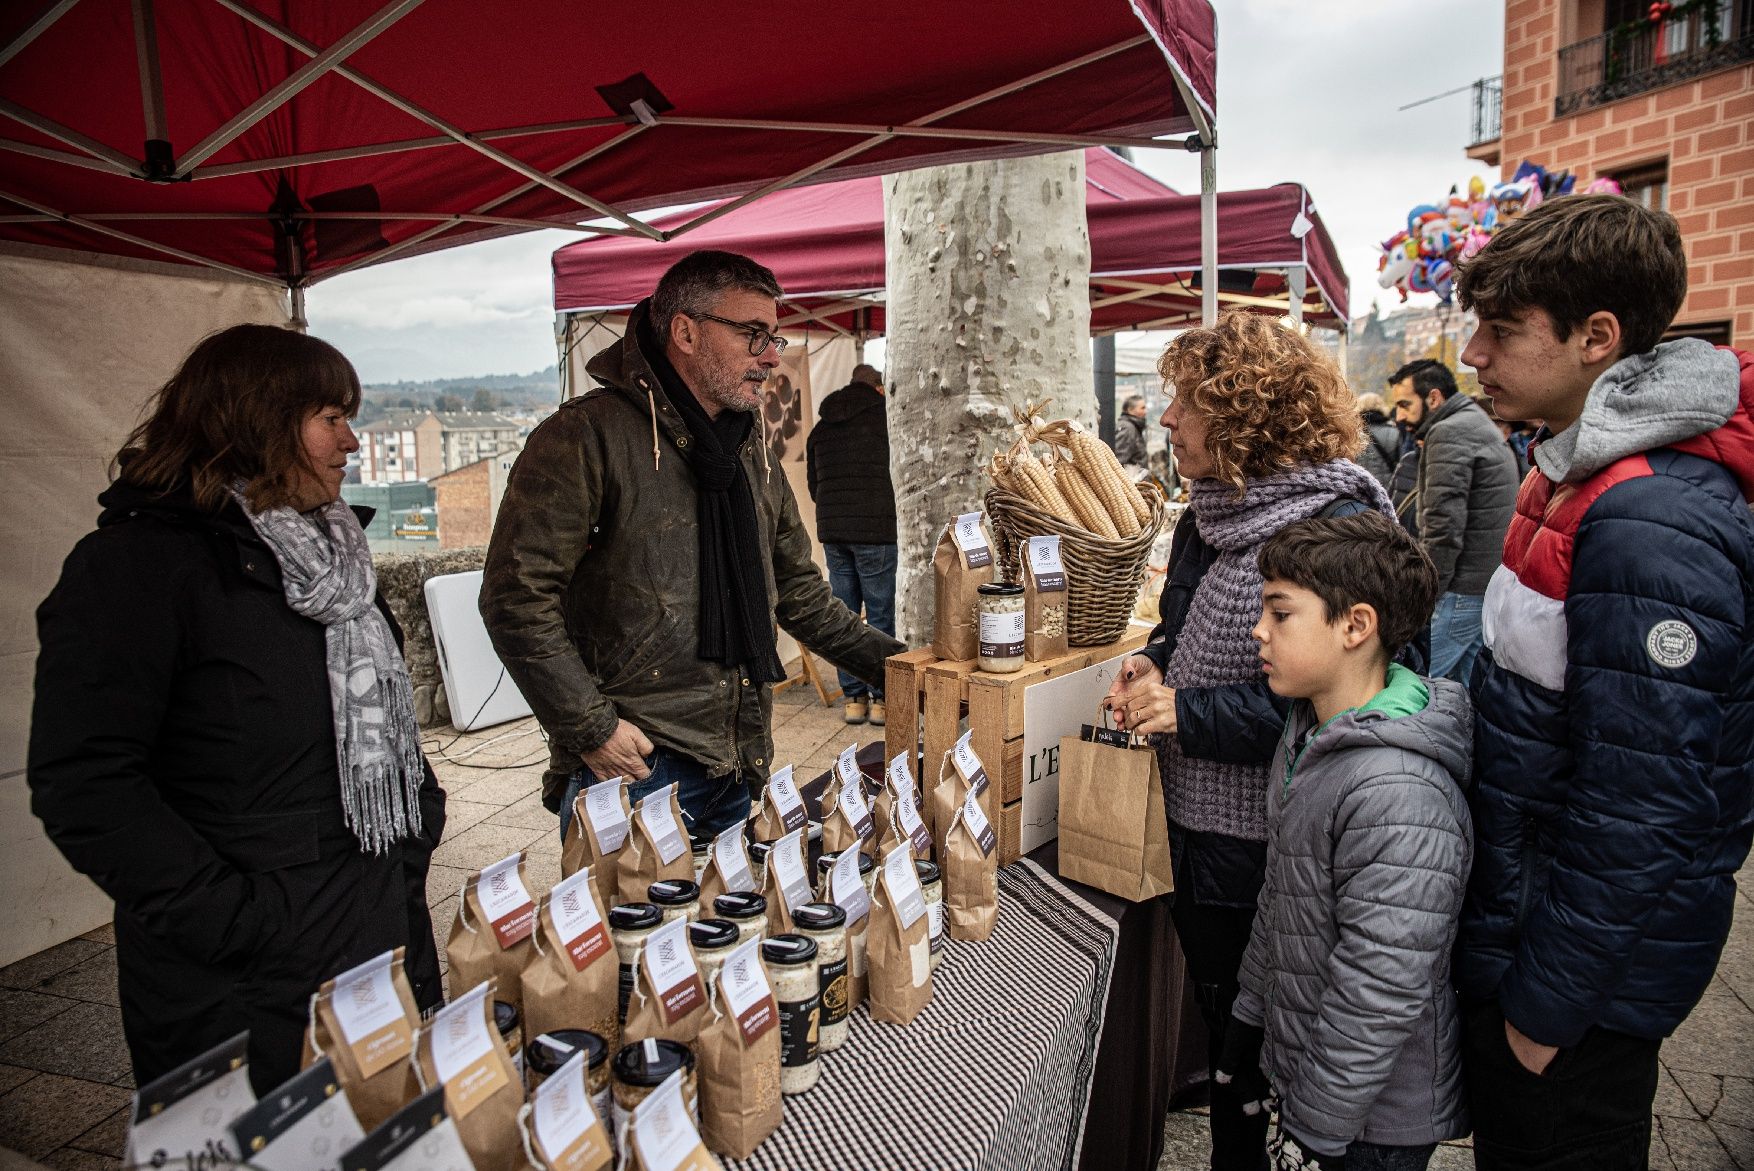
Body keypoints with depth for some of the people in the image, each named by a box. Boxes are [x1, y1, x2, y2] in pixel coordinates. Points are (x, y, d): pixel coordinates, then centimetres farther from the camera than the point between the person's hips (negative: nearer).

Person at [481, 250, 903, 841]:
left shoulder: (754, 459, 13)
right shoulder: (587, 437, -11)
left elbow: (800, 596, 19)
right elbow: (516, 598, -15)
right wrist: (590, 728, -16)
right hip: (629, 770, -7)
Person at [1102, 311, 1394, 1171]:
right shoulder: (1210, 513, 5)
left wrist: (1186, 711, -25)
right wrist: (1153, 661, -2)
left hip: (1271, 849, -8)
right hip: (1197, 829, 9)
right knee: (1218, 1023, 27)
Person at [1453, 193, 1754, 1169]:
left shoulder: (1652, 529, -27)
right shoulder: (1592, 474, 5)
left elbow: (1642, 813, -27)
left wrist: (1547, 1005, -18)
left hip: (1592, 973, -9)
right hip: (1518, 922, 9)